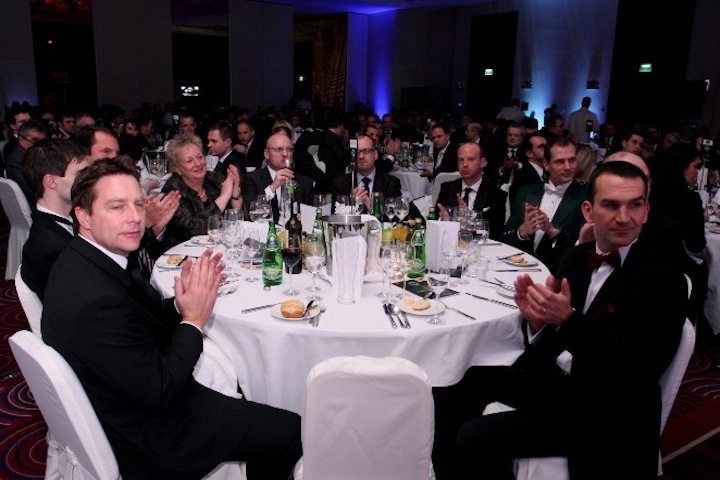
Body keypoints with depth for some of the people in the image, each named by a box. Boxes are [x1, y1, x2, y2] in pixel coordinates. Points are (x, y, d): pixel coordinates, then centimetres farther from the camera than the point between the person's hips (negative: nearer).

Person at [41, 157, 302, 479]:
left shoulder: (85, 259, -3)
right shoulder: (95, 299, -34)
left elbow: (148, 319, 5)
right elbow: (159, 392, -27)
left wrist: (182, 304, -14)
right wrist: (193, 319, -18)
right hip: (150, 437, -10)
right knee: (293, 431, -2)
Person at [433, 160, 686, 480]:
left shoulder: (664, 279, -16)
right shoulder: (576, 256, 3)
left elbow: (640, 368, -23)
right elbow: (551, 338, 6)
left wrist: (569, 319, -33)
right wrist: (536, 318, -18)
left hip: (600, 410, -7)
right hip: (552, 377, 7)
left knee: (475, 438, -21)